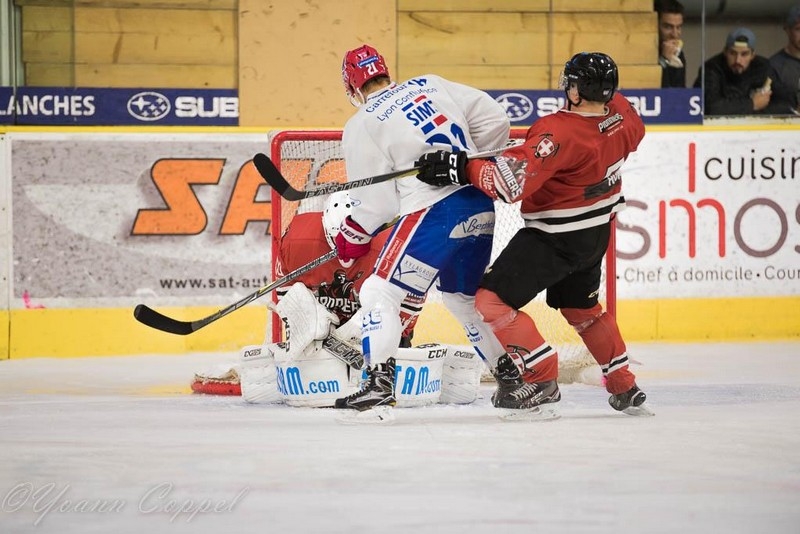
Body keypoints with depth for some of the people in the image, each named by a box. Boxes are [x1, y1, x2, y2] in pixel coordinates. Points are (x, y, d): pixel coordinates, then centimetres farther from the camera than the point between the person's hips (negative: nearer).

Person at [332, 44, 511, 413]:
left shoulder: (361, 126, -1)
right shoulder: (432, 85, 15)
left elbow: (376, 202, -2)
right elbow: (494, 121, 13)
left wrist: (351, 238, 14)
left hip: (435, 212, -7)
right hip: (481, 207, 7)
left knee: (380, 292, -1)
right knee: (464, 297, 25)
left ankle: (379, 382, -16)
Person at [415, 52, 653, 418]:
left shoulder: (560, 132, -29)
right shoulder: (621, 113, -5)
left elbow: (513, 181, -34)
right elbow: (634, 133, 21)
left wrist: (459, 169, -28)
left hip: (556, 237, -9)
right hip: (597, 231, 9)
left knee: (493, 300, -7)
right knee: (582, 308, 28)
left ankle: (541, 382, -9)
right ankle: (625, 390, 34)